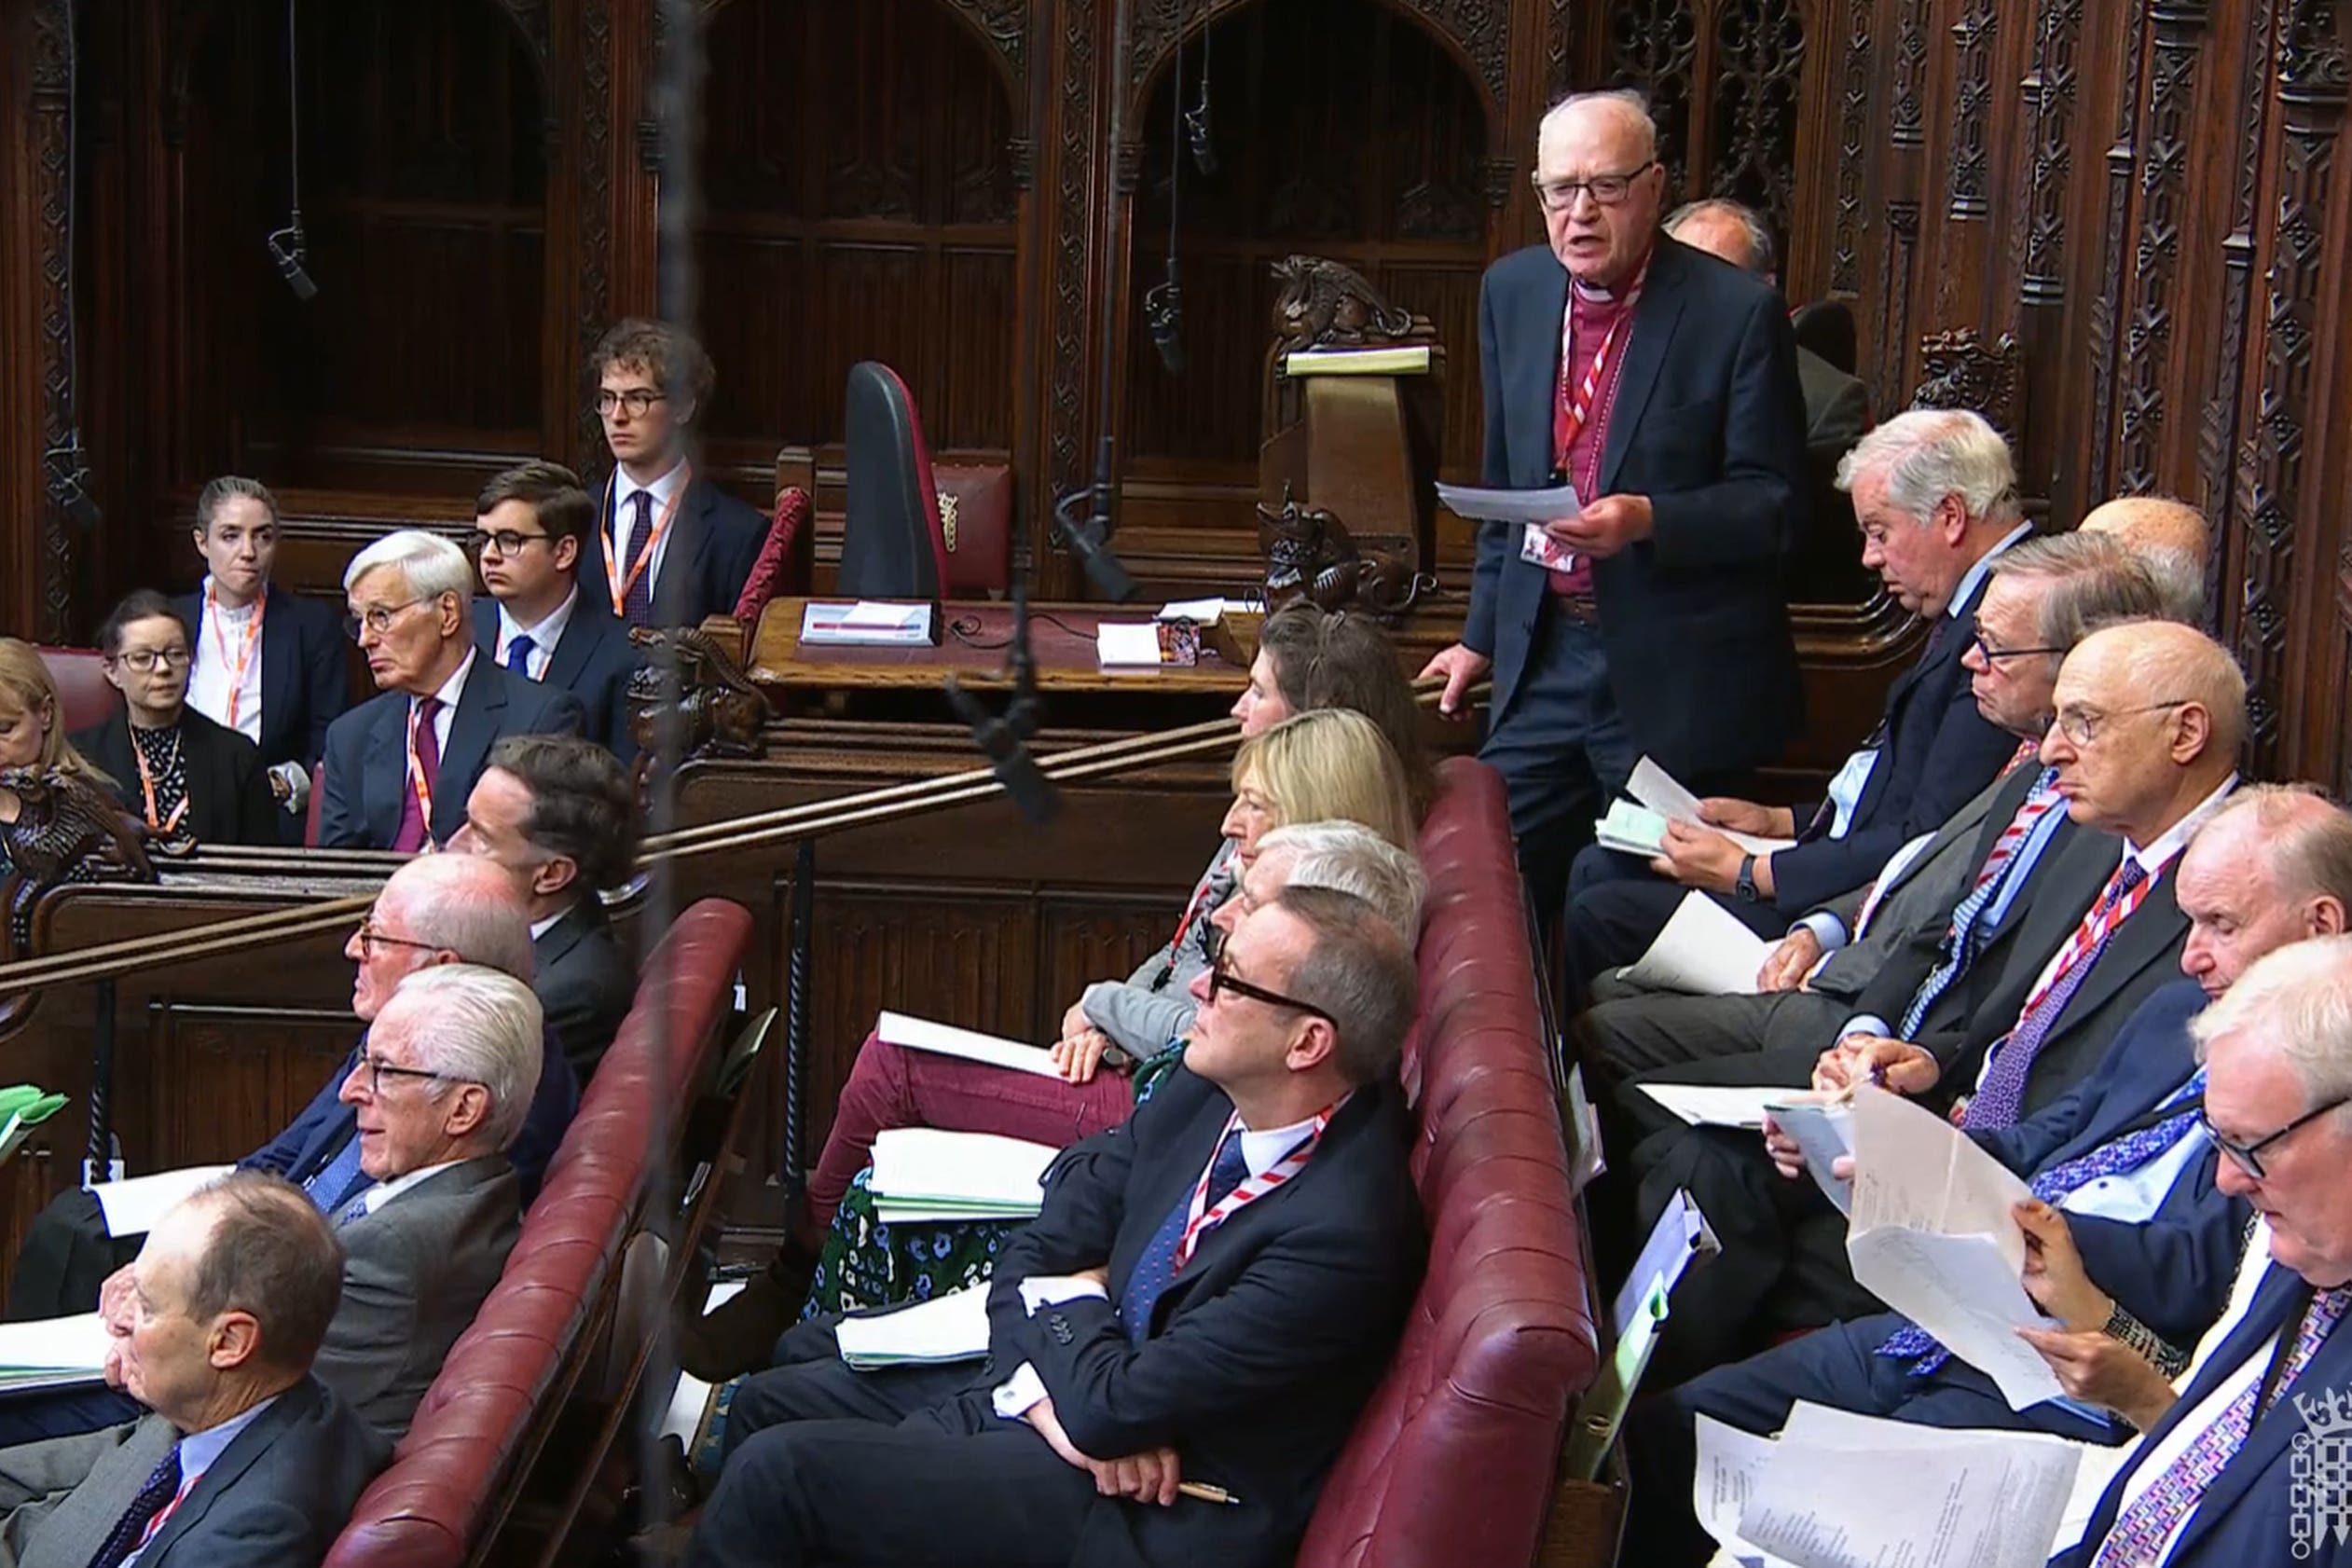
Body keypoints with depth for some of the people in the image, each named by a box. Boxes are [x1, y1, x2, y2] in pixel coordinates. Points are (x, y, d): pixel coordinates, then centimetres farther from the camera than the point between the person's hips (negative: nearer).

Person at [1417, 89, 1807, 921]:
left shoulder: (1738, 313, -9)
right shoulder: (1512, 292, 8)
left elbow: (1774, 507, -9)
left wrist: (1647, 522, -25)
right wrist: (1483, 634, 19)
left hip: (1676, 681, -5)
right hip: (1543, 658, 5)